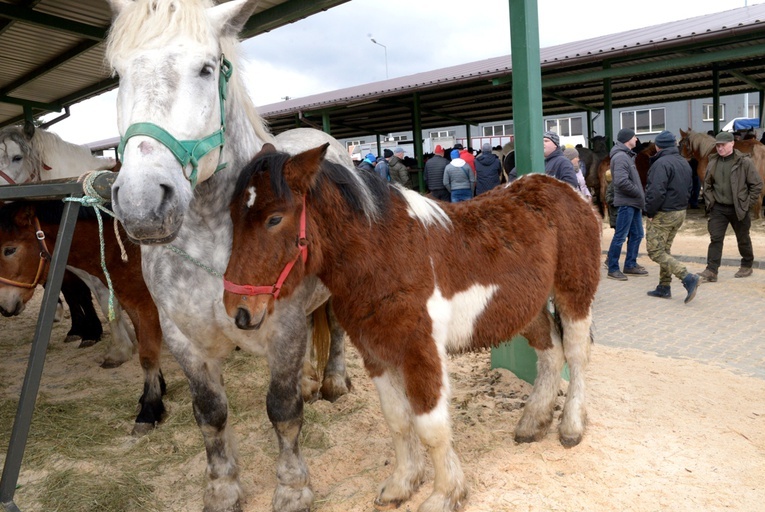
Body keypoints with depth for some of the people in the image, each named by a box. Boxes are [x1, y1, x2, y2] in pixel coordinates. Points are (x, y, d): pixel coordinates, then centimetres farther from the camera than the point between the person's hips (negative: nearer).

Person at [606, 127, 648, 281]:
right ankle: (613, 269, 2)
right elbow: (622, 182, -26)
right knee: (620, 237, -5)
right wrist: (639, 193, -14)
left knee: (637, 234, 14)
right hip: (626, 203, -10)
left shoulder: (627, 156, 17)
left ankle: (630, 265, 24)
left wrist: (640, 197, 7)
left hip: (633, 203, 10)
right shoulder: (620, 157, -15)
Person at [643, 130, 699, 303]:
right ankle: (664, 287, 22)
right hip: (680, 213, 9)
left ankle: (688, 278, -16)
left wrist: (649, 212, -15)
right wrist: (681, 205, 16)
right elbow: (689, 189, 15)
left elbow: (656, 192, -26)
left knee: (655, 252, -4)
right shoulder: (685, 163, 11)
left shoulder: (661, 164, -19)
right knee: (664, 250, 18)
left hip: (662, 215, -9)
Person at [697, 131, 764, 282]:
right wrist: (709, 201, 3)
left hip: (738, 209, -3)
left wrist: (748, 203, -8)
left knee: (743, 239, 13)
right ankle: (711, 271, -4)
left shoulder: (744, 162, -9)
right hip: (718, 208, 3)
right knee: (715, 239, -4)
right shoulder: (713, 162, 3)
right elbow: (707, 184, 13)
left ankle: (747, 266, 32)